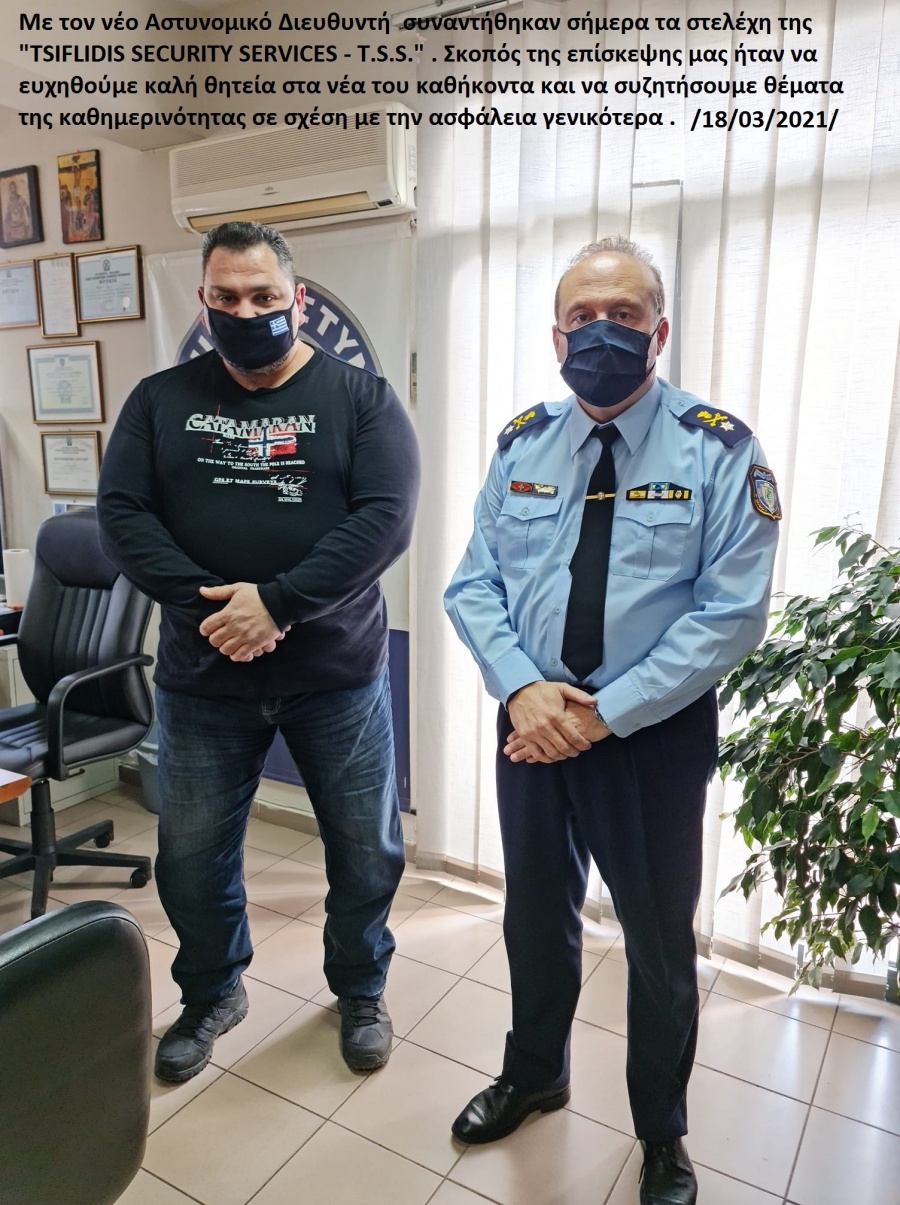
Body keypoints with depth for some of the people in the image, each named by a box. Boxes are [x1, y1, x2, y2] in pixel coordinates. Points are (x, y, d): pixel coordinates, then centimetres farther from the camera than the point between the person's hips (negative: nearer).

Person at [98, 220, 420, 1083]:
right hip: (201, 679, 2)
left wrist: (277, 603, -22)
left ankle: (360, 990, 39)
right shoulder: (160, 400, 5)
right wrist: (205, 604, -18)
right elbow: (120, 516, -3)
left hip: (338, 674, -1)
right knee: (191, 854, 15)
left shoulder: (360, 398, -2)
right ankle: (211, 994, 43)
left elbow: (385, 519, -14)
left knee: (367, 849, 12)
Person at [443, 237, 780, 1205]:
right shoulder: (521, 444, 2)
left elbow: (732, 612, -15)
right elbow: (474, 584, -1)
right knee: (535, 918, 22)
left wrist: (606, 712, -19)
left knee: (658, 941, 16)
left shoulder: (718, 450, -10)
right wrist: (522, 690, -17)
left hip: (653, 732, -3)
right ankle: (533, 1077, 51)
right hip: (531, 722, 4)